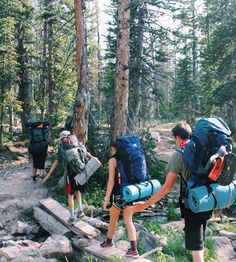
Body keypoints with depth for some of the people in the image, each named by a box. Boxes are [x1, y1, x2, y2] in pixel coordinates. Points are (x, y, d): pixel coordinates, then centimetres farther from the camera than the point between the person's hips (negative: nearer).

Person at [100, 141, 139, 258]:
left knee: (113, 219, 15)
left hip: (118, 194, -5)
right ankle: (133, 249, 3)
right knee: (128, 221, 8)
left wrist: (106, 198, -9)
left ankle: (109, 241, 35)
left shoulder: (113, 160, -8)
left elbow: (111, 181, -13)